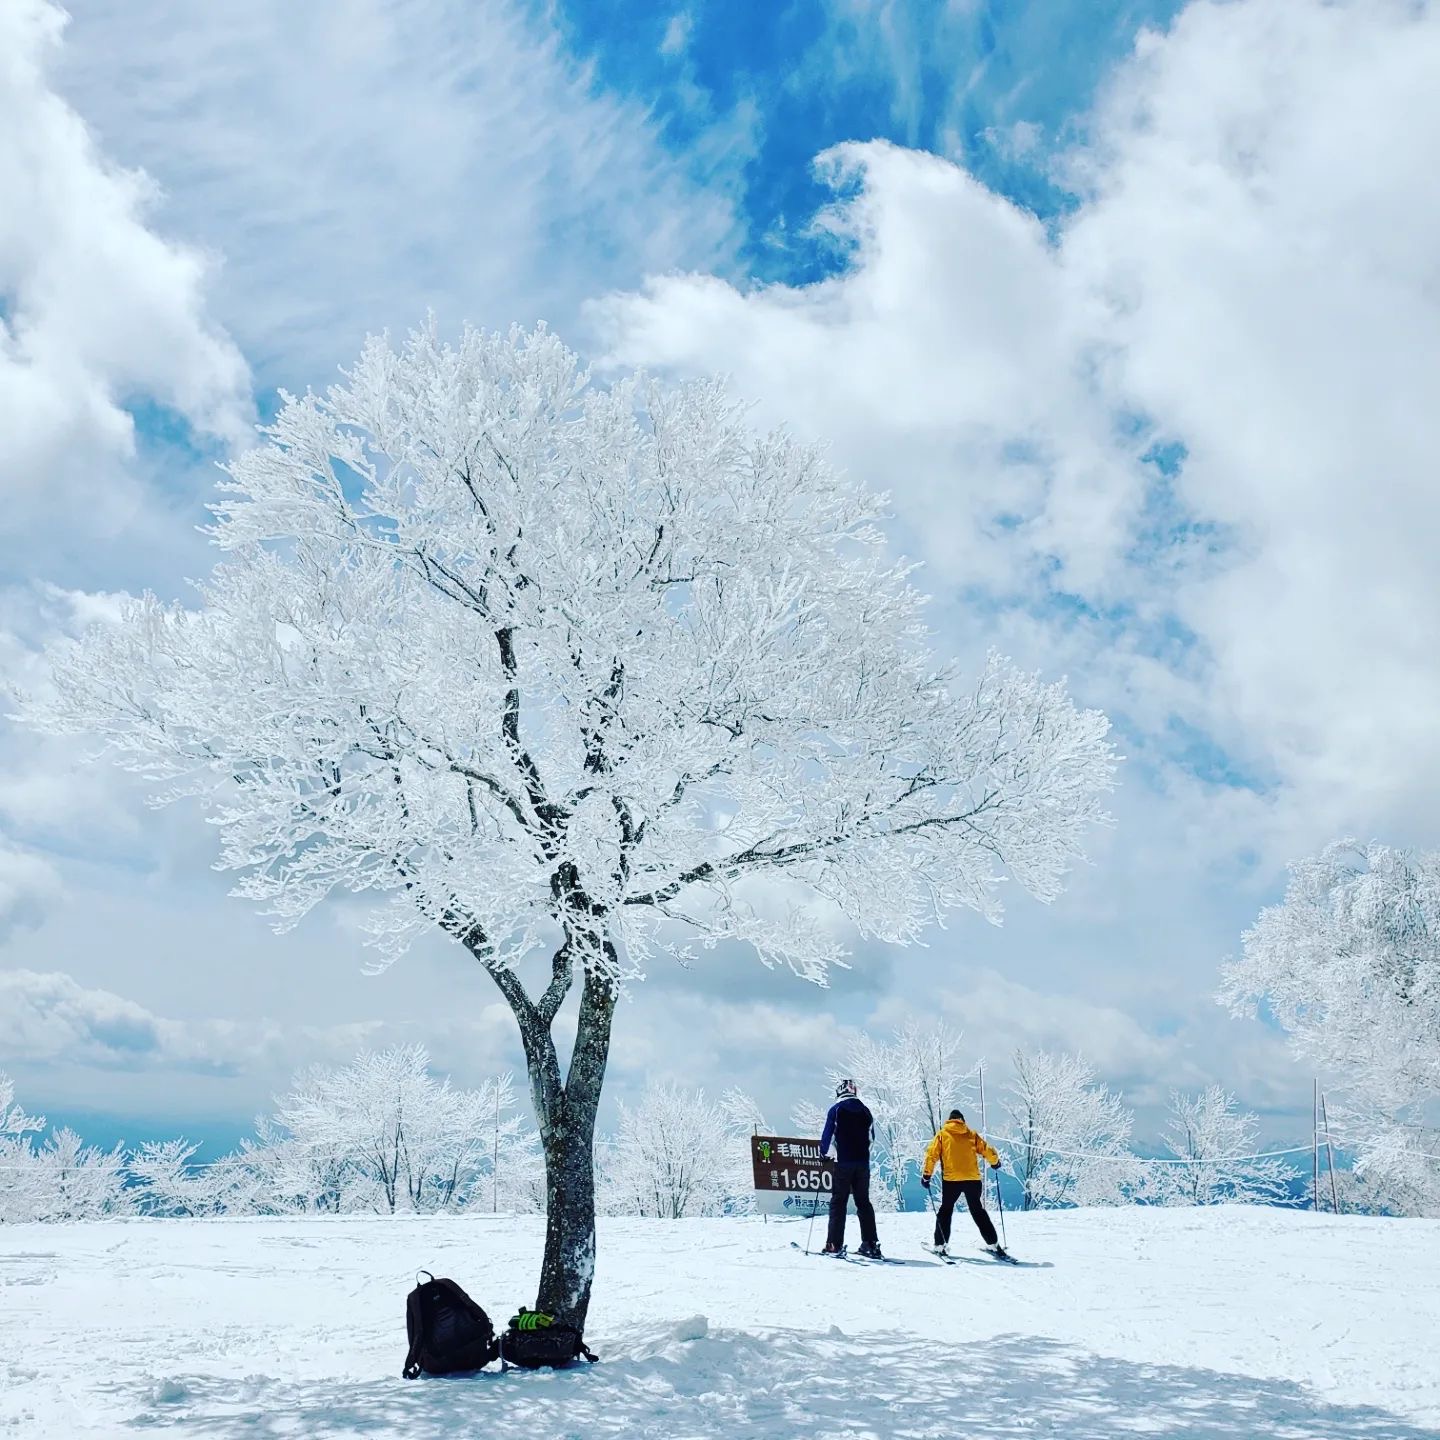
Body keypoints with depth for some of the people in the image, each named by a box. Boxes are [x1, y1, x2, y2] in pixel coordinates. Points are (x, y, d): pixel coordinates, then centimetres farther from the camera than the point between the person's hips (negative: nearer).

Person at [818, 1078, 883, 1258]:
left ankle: (834, 1244, -6)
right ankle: (871, 1244, 6)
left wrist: (823, 1152, 11)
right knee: (863, 1202, 10)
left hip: (843, 1162, -4)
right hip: (863, 1162, 4)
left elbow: (828, 1133, -4)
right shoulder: (865, 1110, 9)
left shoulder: (836, 1109, -4)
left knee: (838, 1201, 0)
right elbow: (871, 1136, 14)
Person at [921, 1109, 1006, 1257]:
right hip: (973, 1179, 2)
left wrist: (926, 1175, 3)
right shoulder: (971, 1134, 11)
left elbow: (932, 1154, -1)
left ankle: (941, 1245, 7)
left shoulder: (942, 1134, 8)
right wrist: (995, 1162, 28)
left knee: (945, 1211, 14)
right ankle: (994, 1244, 12)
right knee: (979, 1212, 15)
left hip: (951, 1179, -1)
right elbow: (987, 1150, 8)